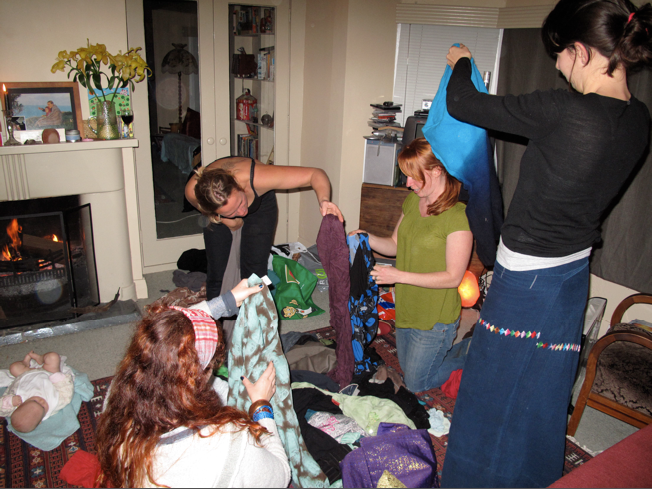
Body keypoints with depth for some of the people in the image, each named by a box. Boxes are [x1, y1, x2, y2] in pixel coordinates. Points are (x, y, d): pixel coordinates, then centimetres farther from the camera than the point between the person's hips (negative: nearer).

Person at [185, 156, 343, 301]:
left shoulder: (255, 178, -45)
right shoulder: (192, 191, -39)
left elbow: (315, 174, -41)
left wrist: (323, 200, -59)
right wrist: (229, 220, -25)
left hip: (260, 205, -1)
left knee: (255, 275, -6)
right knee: (216, 273, -1)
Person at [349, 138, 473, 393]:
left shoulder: (459, 216, -24)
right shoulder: (412, 201, 0)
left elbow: (453, 277, -23)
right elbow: (395, 245, 8)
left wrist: (399, 276, -25)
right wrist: (368, 238, -12)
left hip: (436, 319, -8)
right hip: (406, 311, 8)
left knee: (416, 385, 10)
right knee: (407, 371, 25)